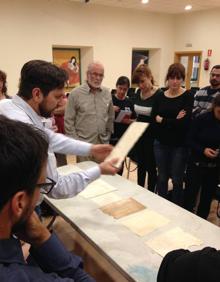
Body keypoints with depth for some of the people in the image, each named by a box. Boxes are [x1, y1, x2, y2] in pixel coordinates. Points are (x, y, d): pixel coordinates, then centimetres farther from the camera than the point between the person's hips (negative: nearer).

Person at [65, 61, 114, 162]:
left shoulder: (107, 93, 6)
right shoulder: (75, 93, -6)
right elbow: (68, 121, -4)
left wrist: (108, 136, 12)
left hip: (103, 143, 4)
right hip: (84, 144, -4)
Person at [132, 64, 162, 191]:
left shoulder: (159, 94, -16)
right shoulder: (138, 93, 4)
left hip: (152, 136, -6)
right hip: (139, 135, 7)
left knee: (151, 167, 7)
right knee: (141, 165, 19)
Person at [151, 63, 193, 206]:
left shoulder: (188, 96, -7)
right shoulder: (160, 96, 4)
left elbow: (185, 122, -17)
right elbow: (153, 118, -6)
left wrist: (162, 120, -10)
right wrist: (174, 121, -17)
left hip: (179, 145, -3)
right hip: (161, 143, 4)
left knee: (177, 180, 8)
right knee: (162, 178, 15)